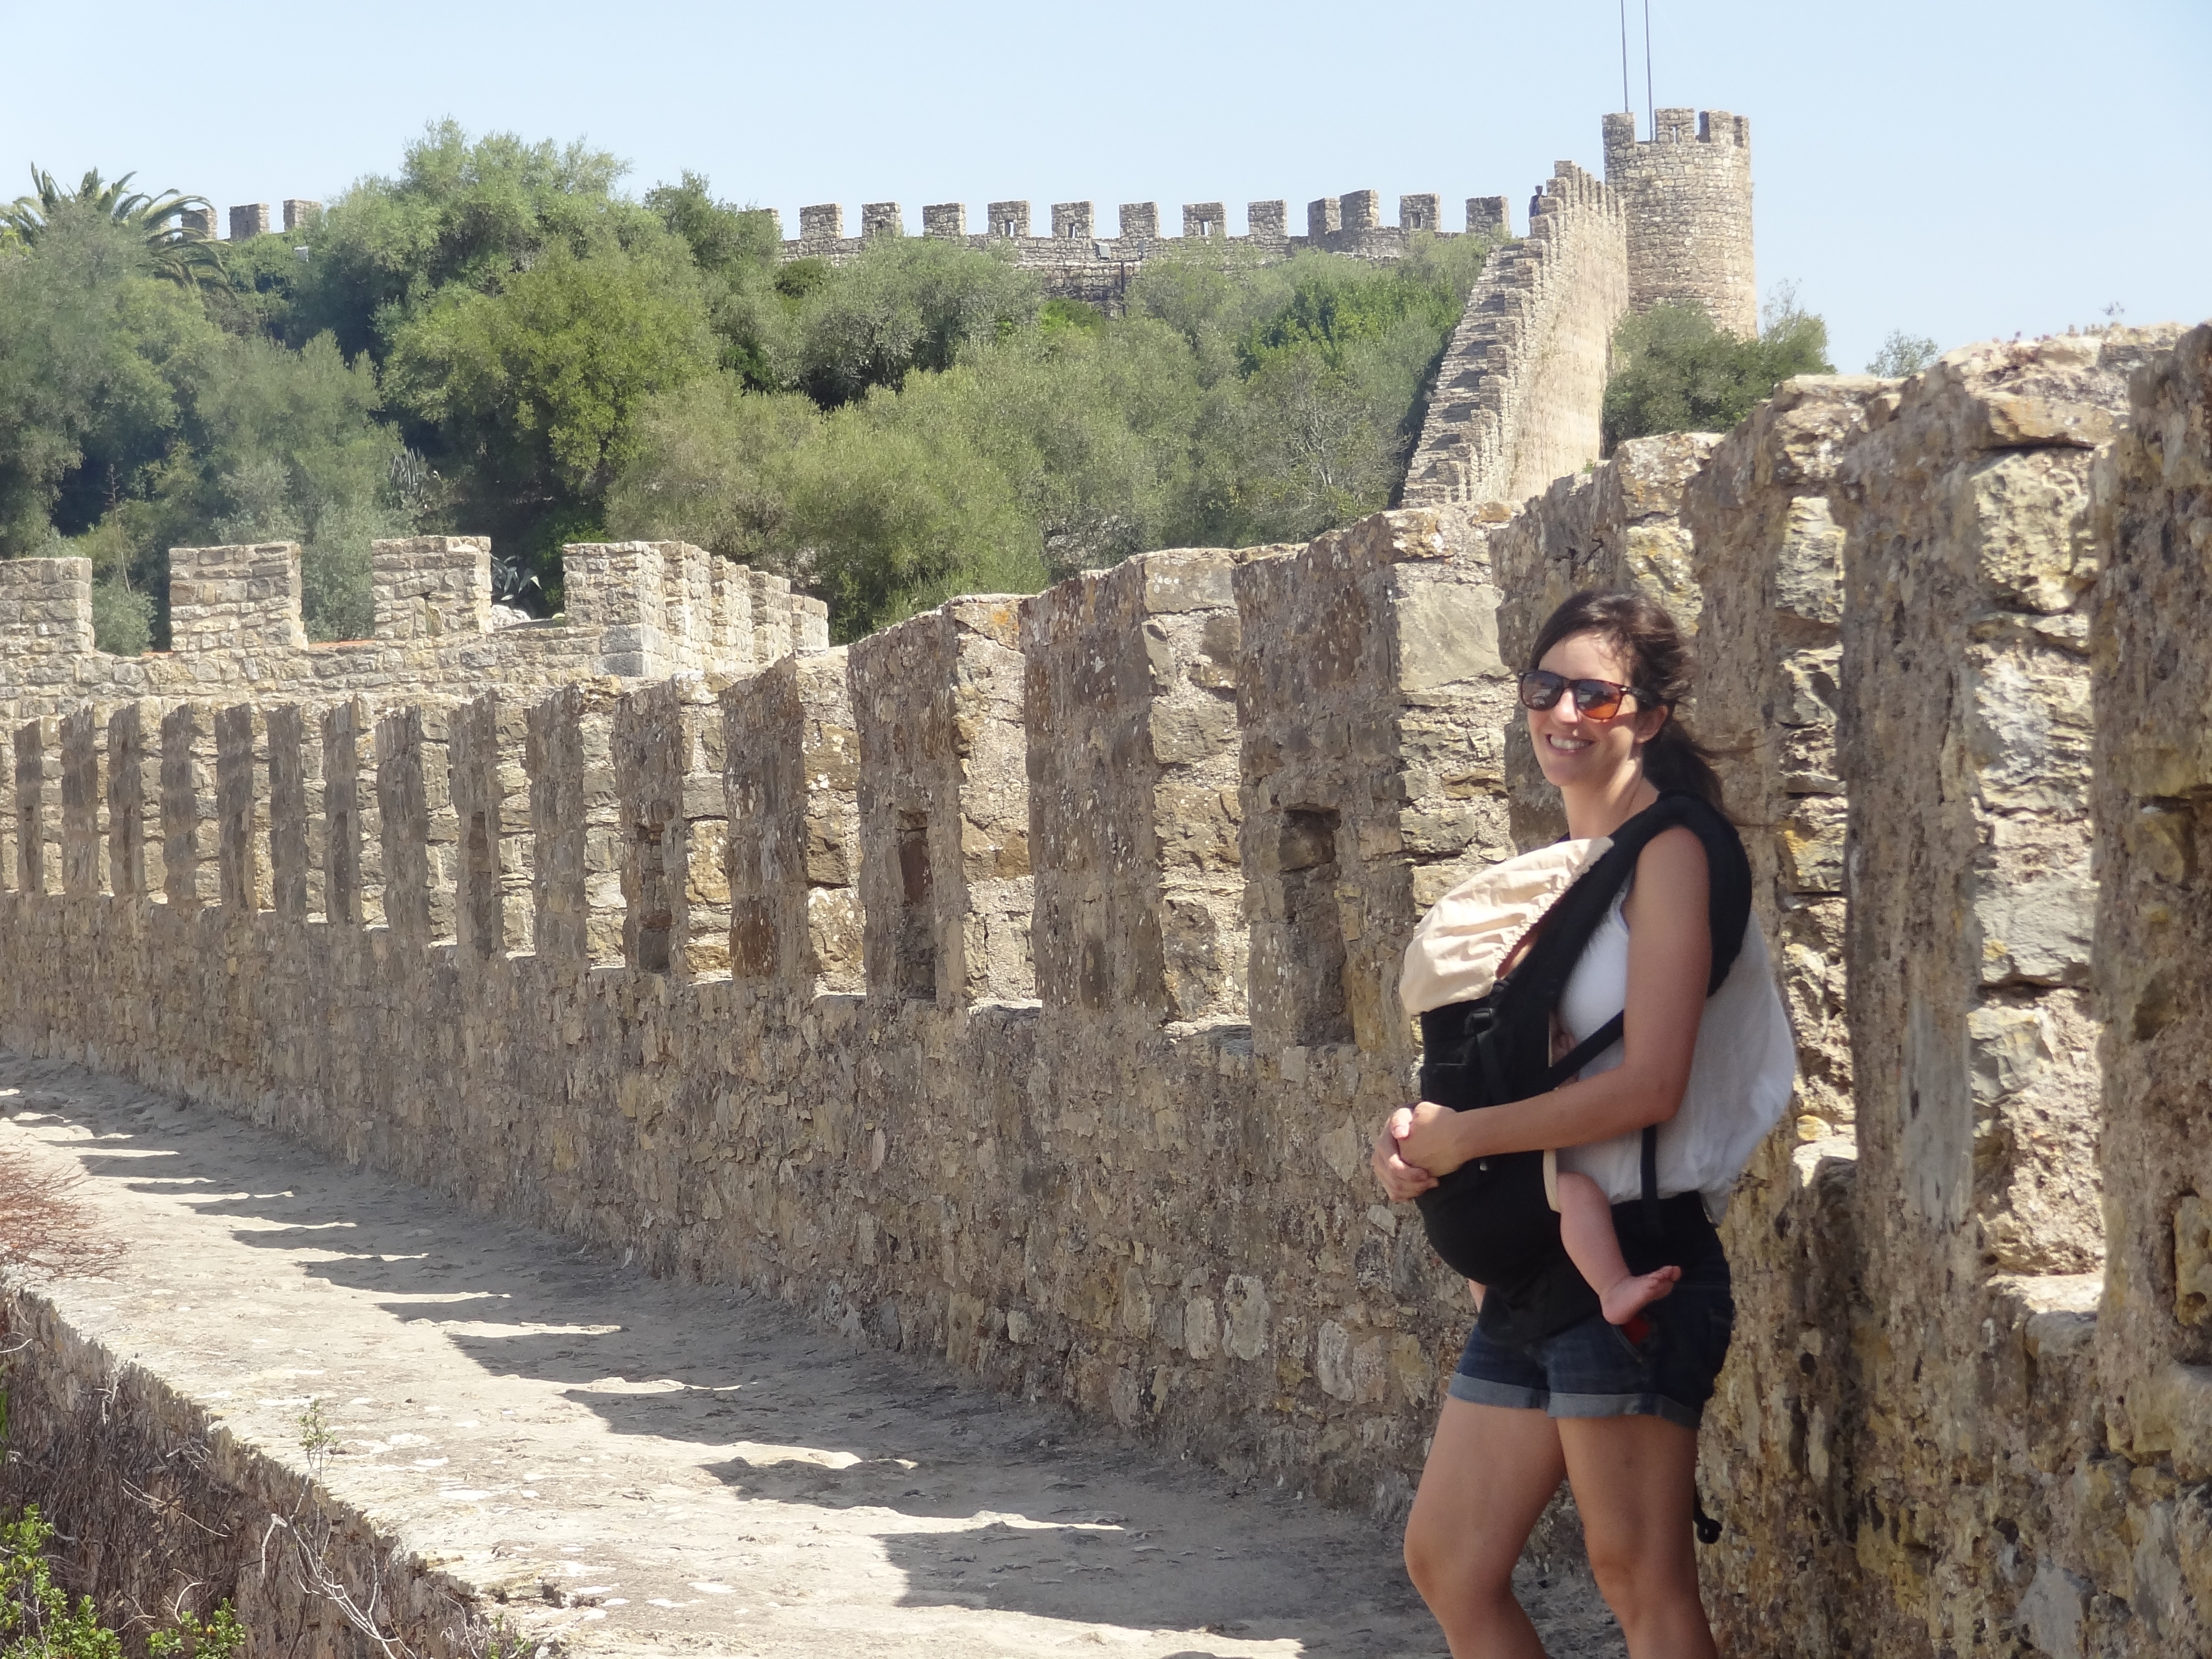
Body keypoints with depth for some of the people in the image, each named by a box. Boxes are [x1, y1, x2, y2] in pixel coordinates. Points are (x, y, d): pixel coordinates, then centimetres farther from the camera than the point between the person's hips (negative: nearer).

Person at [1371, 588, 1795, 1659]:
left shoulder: (1668, 854, -10)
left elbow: (1648, 1086, -18)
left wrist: (1463, 1137, -12)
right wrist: (1416, 1136, 1)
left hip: (1633, 1254, -9)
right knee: (1446, 1562, 10)